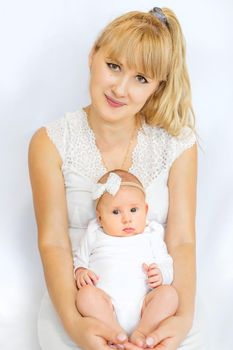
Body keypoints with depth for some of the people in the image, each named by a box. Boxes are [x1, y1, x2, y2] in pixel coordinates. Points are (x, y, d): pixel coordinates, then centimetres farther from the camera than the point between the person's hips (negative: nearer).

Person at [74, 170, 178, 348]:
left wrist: (161, 275, -6)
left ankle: (141, 333, -35)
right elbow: (79, 260, 23)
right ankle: (118, 335, -37)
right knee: (86, 293, -31)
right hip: (106, 303, -1)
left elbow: (165, 263, 17)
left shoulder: (151, 235, 20)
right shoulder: (94, 235, 20)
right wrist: (81, 272, -1)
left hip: (142, 303, 1)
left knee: (169, 293, -25)